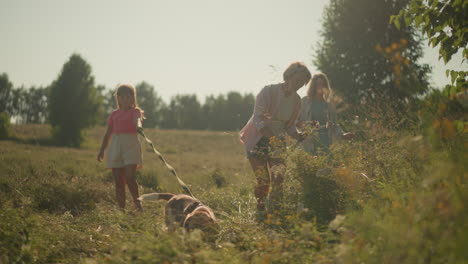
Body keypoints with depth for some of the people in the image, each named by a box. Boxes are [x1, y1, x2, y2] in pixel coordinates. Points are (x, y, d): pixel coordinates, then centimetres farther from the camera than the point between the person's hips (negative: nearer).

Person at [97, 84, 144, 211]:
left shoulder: (135, 111, 4)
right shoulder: (114, 114, 16)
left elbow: (137, 120, -20)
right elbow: (108, 133, 20)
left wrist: (138, 126, -44)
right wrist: (102, 150, 15)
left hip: (131, 145, -4)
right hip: (115, 146, 4)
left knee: (129, 177, -17)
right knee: (118, 180, 2)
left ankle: (137, 204, -3)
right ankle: (121, 208, 5)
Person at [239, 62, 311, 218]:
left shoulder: (296, 101, 3)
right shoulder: (269, 91, -14)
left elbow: (290, 127, 10)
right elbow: (258, 120, -21)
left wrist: (299, 136, -12)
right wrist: (273, 138, -33)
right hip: (257, 141, -4)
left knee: (279, 178, -12)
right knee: (263, 180, -10)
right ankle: (260, 212, 4)